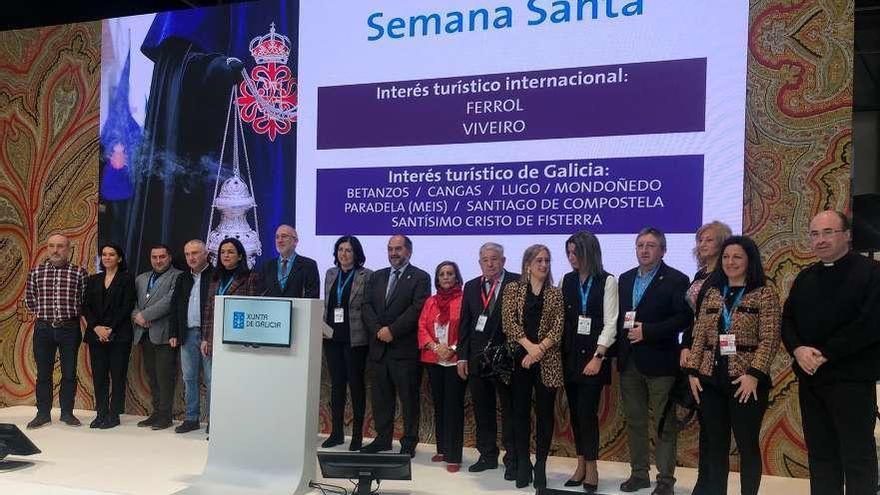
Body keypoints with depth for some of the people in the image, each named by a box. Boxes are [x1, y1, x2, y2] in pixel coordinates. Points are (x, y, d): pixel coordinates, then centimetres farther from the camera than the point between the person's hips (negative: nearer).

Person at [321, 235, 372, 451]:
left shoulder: (366, 276, -4)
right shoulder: (330, 274, 12)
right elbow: (325, 304, 17)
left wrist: (369, 334, -11)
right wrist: (323, 327, 7)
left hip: (355, 338, -5)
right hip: (332, 337, 5)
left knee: (356, 384, 3)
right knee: (336, 384, 10)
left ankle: (357, 434, 12)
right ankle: (336, 432, 18)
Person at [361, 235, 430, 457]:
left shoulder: (420, 278, -1)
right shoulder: (377, 277, 16)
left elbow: (417, 309, -12)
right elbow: (367, 306, 7)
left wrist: (392, 330, -15)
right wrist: (378, 330, -9)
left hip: (405, 348, -5)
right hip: (379, 346, 5)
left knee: (409, 397, 1)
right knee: (381, 396, 11)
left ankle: (409, 443, 9)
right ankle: (383, 438, 22)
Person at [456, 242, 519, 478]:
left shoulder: (517, 283, -5)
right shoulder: (471, 287, 11)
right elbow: (464, 324, 11)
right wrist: (462, 356, 6)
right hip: (477, 358, 5)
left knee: (510, 410, 3)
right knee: (482, 410, 12)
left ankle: (512, 459, 13)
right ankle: (487, 456, 24)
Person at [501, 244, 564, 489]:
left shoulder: (555, 293, 8)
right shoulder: (513, 289, 6)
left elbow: (558, 328, 0)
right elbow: (509, 323, -3)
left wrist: (540, 349, -13)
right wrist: (529, 346, -14)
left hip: (547, 361, 1)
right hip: (519, 358, 0)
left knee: (545, 412, 3)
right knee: (520, 411, 3)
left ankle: (541, 466, 13)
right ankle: (522, 464, 14)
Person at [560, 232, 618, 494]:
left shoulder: (607, 282, -4)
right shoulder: (566, 280, 9)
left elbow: (610, 323, -7)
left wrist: (598, 357, -14)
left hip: (593, 356, -4)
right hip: (569, 355, 4)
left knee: (587, 412, -6)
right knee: (575, 412, 8)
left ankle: (591, 468, 8)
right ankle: (581, 465, 19)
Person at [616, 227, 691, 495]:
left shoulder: (676, 279, -5)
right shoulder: (625, 279, 13)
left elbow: (684, 318, -13)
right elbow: (619, 315, 14)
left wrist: (647, 331, -18)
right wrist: (618, 348, 3)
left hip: (659, 362, -6)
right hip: (629, 362, 6)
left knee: (663, 424, 1)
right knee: (634, 421, 12)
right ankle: (639, 473, 23)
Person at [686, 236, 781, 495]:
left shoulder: (764, 294, -2)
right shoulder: (712, 293, 12)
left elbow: (770, 339, -9)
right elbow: (699, 336, 10)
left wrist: (754, 374, -17)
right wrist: (693, 371, 3)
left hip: (746, 381, -4)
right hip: (711, 379, 4)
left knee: (747, 444, 4)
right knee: (715, 444, 11)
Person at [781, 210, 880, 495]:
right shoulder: (805, 278, 15)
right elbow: (788, 320, 12)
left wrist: (825, 354, -16)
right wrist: (797, 349, -9)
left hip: (851, 378, -6)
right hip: (810, 378, 6)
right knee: (820, 453, 12)